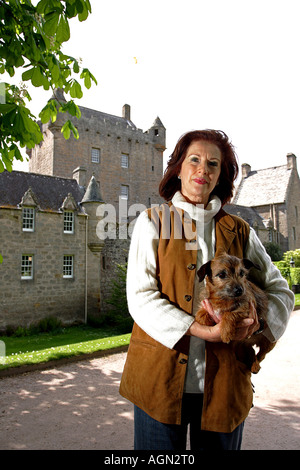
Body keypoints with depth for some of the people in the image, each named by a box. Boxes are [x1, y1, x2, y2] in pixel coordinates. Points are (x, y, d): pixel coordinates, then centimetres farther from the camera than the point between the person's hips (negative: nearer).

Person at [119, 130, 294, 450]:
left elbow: (280, 291, 9)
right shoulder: (153, 221, 2)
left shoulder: (239, 232, 8)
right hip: (160, 379, -2)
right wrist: (196, 328, -20)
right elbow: (139, 296, -7)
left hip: (222, 384, 2)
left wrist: (256, 321, -13)